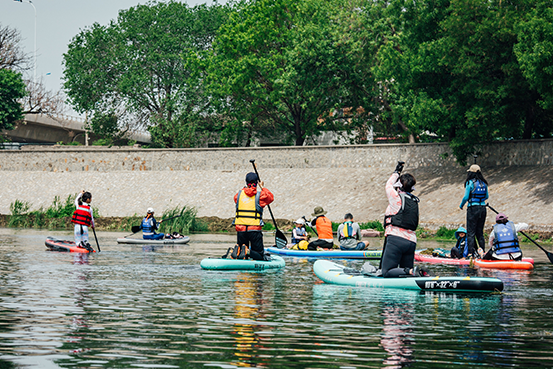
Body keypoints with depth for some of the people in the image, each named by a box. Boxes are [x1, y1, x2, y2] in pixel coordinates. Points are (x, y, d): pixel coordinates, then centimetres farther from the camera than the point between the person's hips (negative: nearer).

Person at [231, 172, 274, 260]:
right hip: (255, 230, -3)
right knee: (260, 256, 5)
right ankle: (248, 252, -25)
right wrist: (262, 188, 32)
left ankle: (237, 250, -20)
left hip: (240, 229, 3)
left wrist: (245, 188, 39)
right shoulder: (260, 195, -1)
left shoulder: (239, 194, 6)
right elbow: (271, 197, 20)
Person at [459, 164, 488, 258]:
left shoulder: (470, 183, -11)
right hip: (483, 208, 6)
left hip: (473, 209, -6)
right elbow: (486, 196, 16)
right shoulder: (484, 183, 7)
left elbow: (466, 197, -12)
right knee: (480, 232, 15)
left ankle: (471, 253, -4)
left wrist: (461, 205, 5)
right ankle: (482, 251, 12)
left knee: (471, 232, 0)